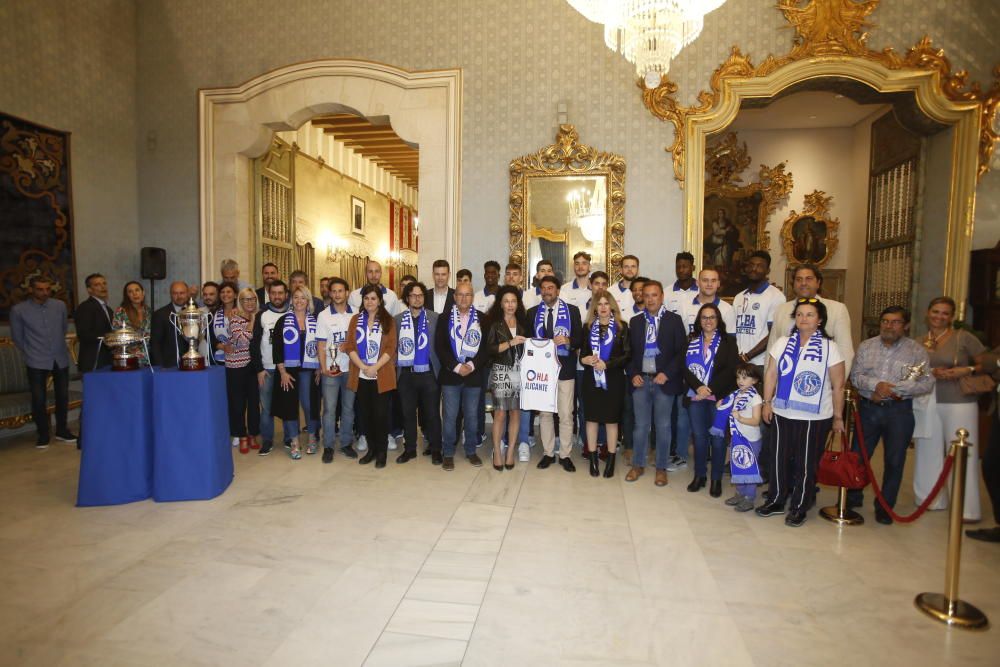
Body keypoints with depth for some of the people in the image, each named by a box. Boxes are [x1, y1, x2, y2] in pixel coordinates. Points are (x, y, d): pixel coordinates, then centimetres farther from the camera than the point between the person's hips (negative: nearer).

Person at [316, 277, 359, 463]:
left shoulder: (355, 314, 3)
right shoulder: (323, 315, 0)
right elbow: (321, 345, -1)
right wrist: (323, 368, -9)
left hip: (350, 368, 2)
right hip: (330, 369, -1)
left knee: (348, 407, 9)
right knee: (329, 409, 1)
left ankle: (346, 443, 21)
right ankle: (328, 446, 12)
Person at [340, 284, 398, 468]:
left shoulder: (388, 320, 1)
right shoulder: (355, 320, 8)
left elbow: (391, 348, -6)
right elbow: (350, 346, 2)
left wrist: (375, 368, -16)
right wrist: (363, 367, -12)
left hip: (382, 376, -3)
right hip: (361, 376, 3)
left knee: (381, 414, -1)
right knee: (365, 413, 8)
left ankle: (381, 451, 12)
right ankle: (371, 448, 22)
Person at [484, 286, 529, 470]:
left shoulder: (523, 322, 12)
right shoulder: (494, 323, 0)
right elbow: (489, 349, -9)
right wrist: (511, 343, -16)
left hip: (520, 372, 3)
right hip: (501, 372, -3)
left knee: (515, 412, 6)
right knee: (500, 413, -2)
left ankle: (510, 452, 17)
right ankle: (497, 452, 13)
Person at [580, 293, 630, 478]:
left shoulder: (621, 326, 0)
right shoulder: (588, 327, 8)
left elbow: (627, 354, -6)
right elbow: (582, 352, 9)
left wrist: (606, 364, -16)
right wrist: (585, 359, -13)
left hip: (613, 379, -2)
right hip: (591, 379, 2)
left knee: (611, 420, 5)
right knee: (592, 418, 6)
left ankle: (611, 460, 17)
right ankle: (593, 459, 18)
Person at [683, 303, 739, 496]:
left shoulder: (728, 341, 4)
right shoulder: (691, 340, 10)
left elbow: (730, 370, -6)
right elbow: (685, 367, 1)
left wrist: (710, 390, -14)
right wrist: (698, 387, -14)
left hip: (719, 397, -2)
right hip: (695, 396, 2)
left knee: (717, 437, 2)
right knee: (699, 436, 7)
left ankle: (716, 479, 15)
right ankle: (699, 475, 20)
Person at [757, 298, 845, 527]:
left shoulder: (830, 347, -5)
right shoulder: (783, 343, 4)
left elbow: (838, 386, -3)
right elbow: (771, 374, 7)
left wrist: (838, 417, -2)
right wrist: (767, 402, 3)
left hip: (815, 417, -3)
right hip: (783, 413, 3)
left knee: (806, 463, 7)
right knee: (780, 459, 12)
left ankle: (799, 508, 23)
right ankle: (776, 501, 27)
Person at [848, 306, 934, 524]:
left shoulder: (917, 350, -1)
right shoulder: (866, 346, 5)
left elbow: (927, 383, -9)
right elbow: (855, 376, -2)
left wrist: (893, 390, -17)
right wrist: (876, 385, -20)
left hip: (899, 411, -1)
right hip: (868, 408, 1)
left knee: (894, 461, 7)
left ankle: (885, 507, 23)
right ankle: (853, 498, 26)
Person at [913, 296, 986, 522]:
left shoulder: (963, 337, -1)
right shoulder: (919, 342, 7)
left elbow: (989, 362, 0)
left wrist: (968, 370, -16)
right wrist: (932, 373, -9)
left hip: (959, 403, -3)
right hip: (928, 403, 3)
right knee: (929, 453, 9)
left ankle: (967, 509, 12)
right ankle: (933, 500, 24)